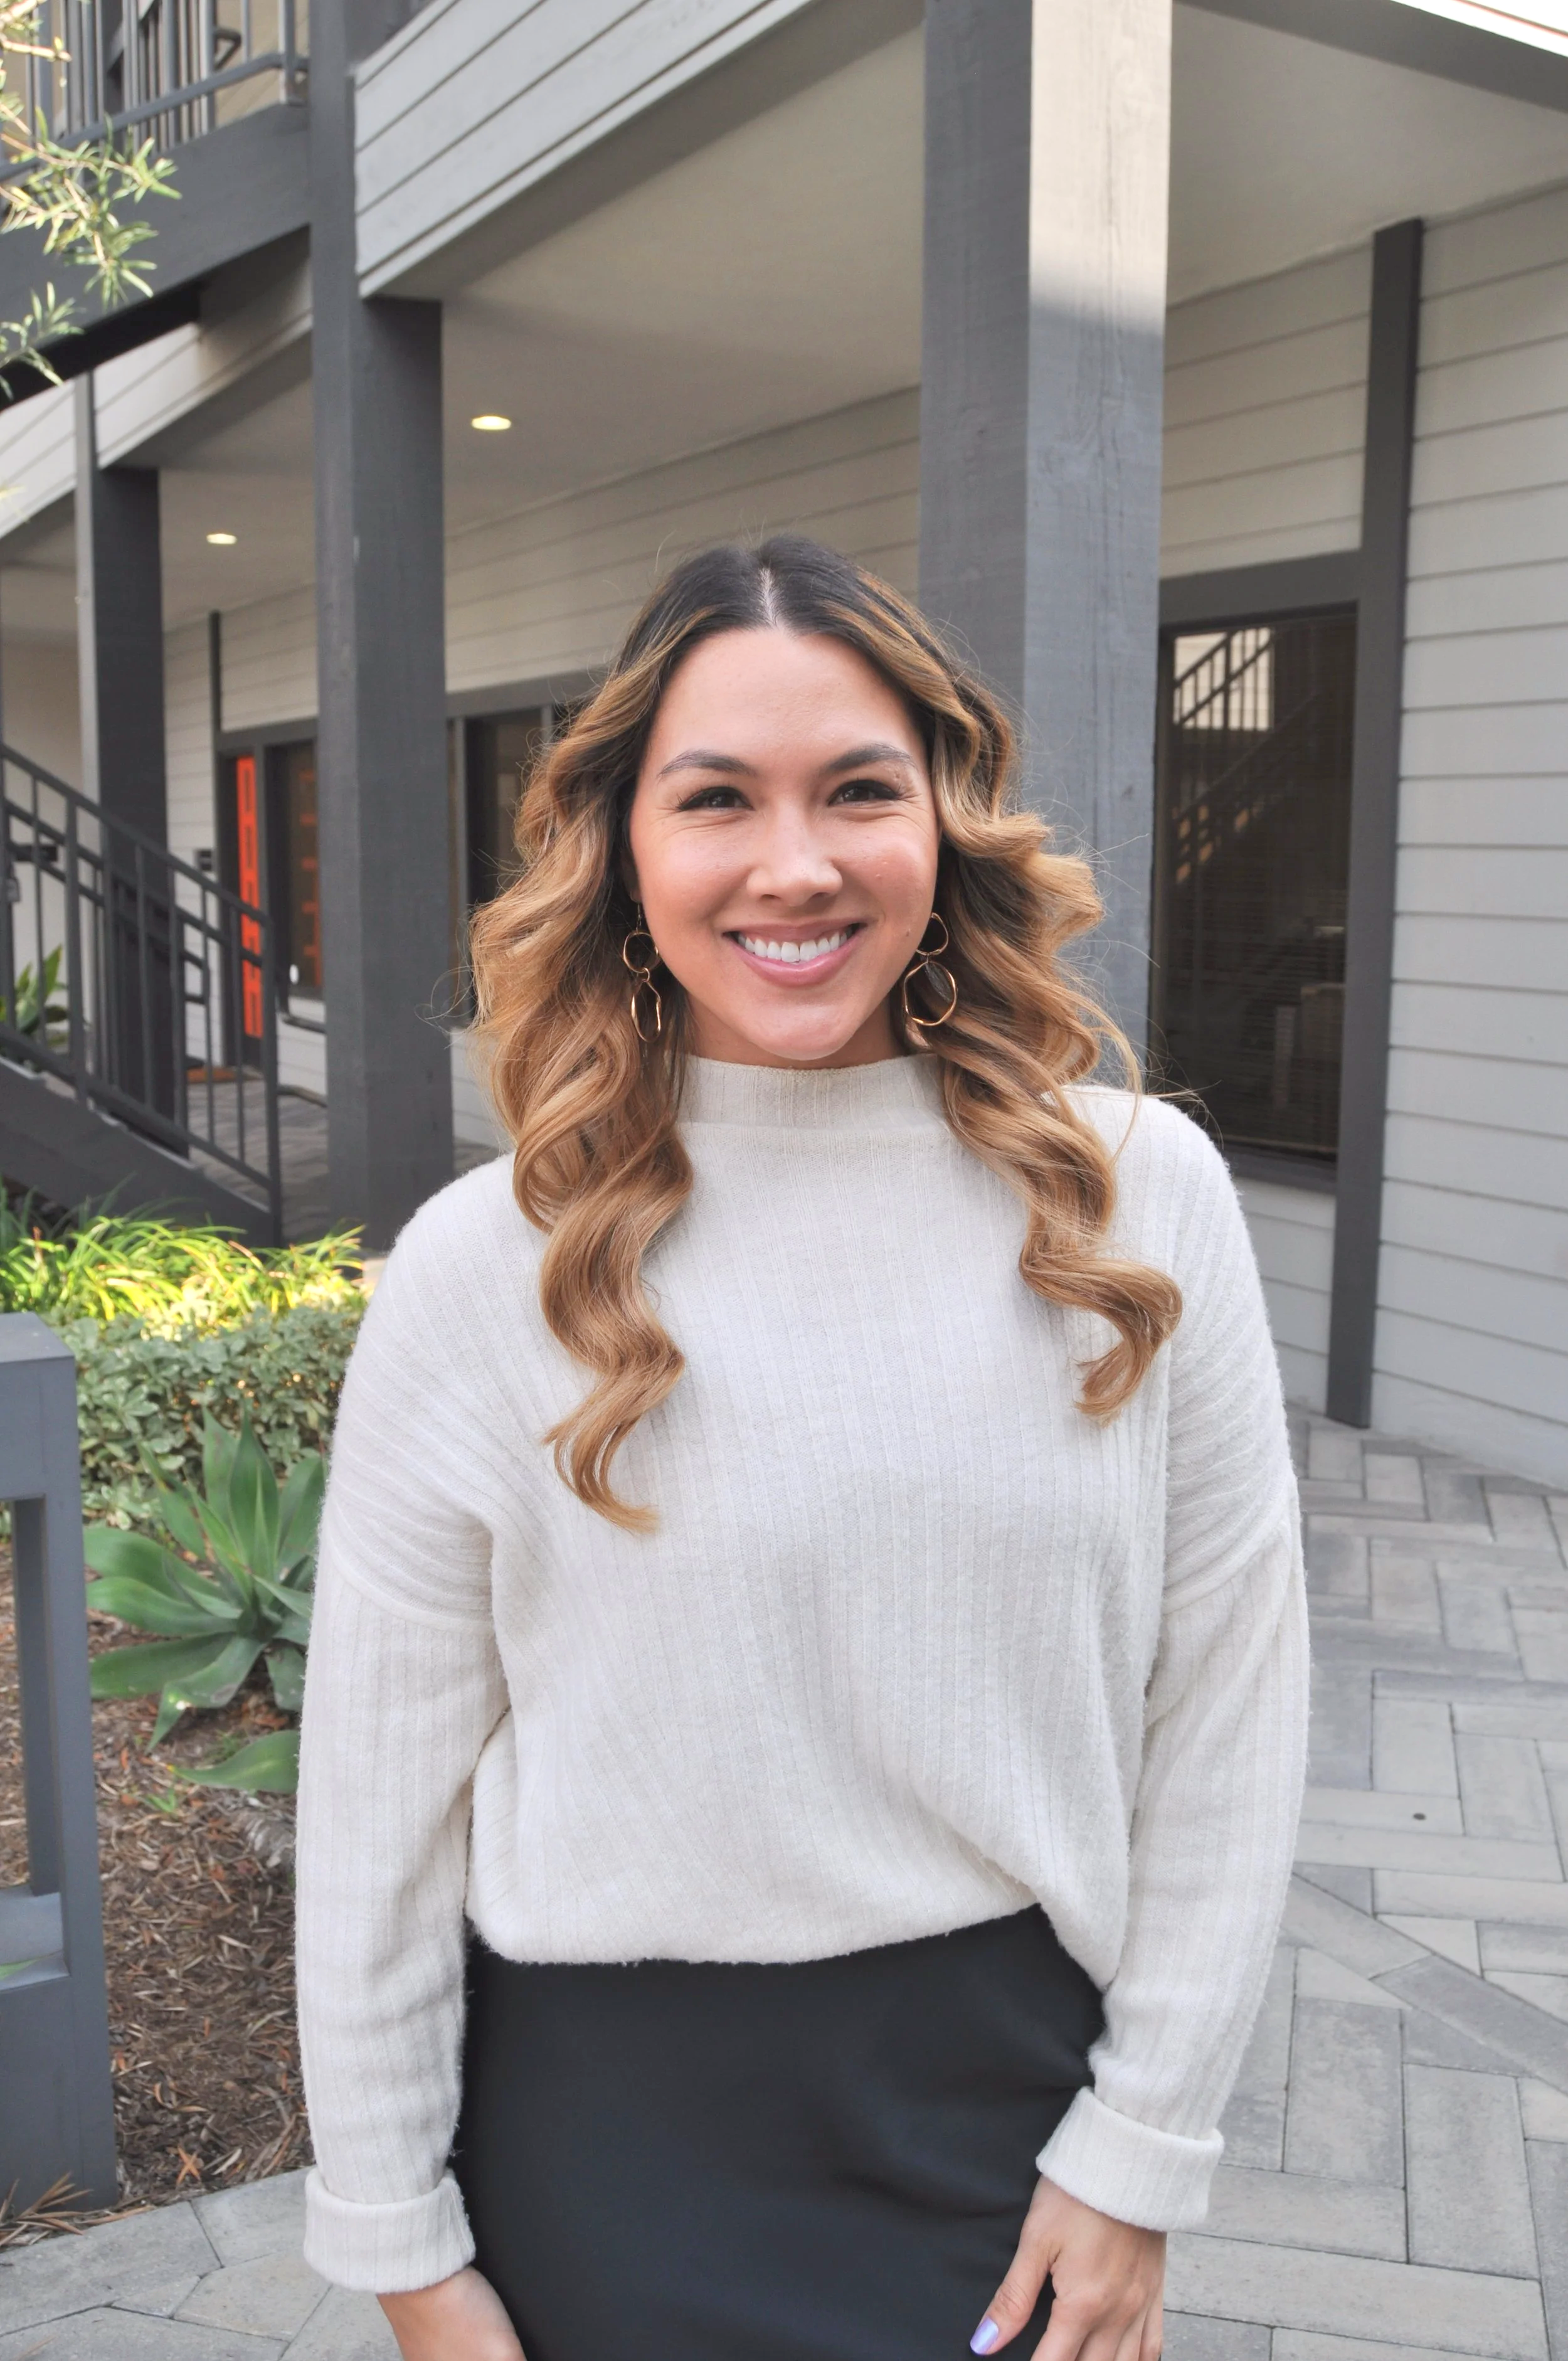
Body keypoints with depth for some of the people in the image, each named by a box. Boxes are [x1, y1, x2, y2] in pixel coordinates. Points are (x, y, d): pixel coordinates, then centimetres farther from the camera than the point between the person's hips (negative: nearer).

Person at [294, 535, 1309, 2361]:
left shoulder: (1144, 1198, -9)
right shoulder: (483, 1268, -13)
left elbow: (1224, 1703, -3)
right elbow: (382, 1797, -6)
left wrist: (1141, 2149, -2)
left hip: (1017, 2083, 2)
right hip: (615, 2128, -1)